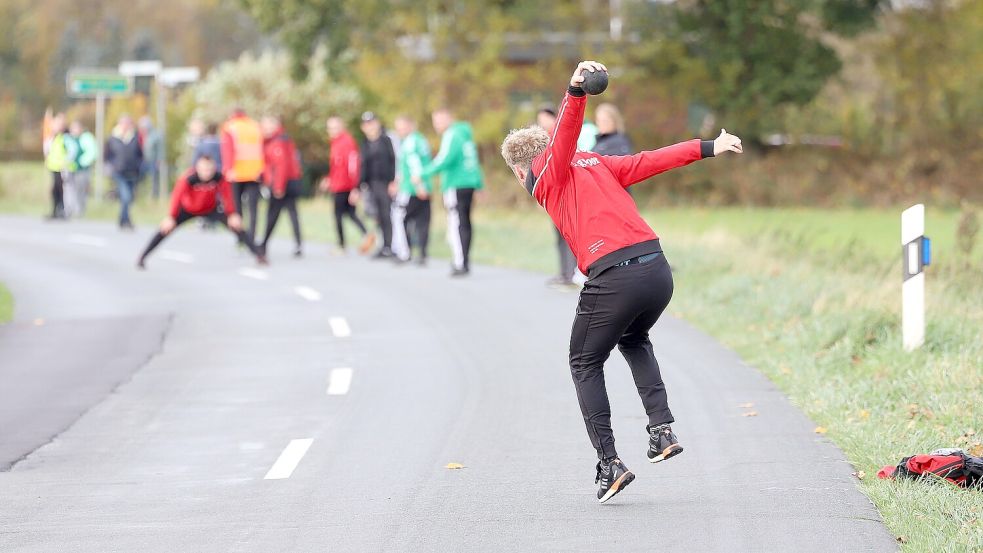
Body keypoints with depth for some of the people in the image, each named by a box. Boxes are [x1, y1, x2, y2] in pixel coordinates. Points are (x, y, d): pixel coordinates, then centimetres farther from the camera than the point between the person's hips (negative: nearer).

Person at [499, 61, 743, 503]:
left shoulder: (543, 174, 7)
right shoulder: (597, 163, 25)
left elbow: (566, 134, -11)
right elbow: (653, 161, 17)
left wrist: (576, 92, -29)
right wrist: (708, 148, 20)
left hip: (613, 279, -7)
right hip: (658, 268, 7)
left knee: (585, 365, 15)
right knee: (635, 342, 35)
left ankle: (609, 464, 6)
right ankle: (662, 430, 19)